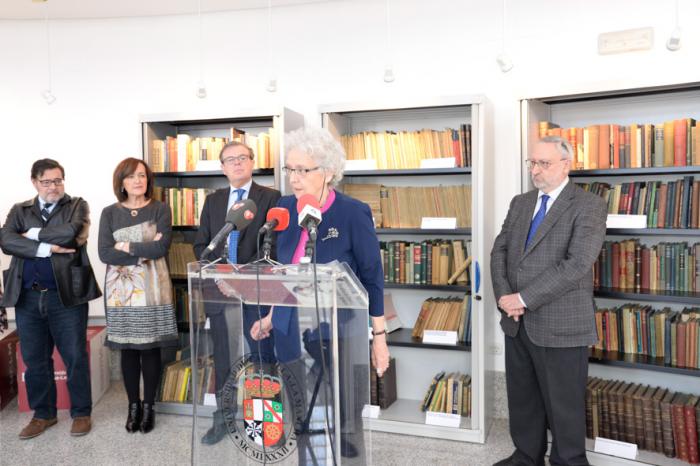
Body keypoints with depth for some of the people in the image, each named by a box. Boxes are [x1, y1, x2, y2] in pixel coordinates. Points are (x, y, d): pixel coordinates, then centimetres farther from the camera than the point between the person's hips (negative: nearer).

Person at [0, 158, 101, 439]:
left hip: (66, 295, -3)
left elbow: (70, 233, -16)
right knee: (35, 360, 12)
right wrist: (46, 249, -16)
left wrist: (33, 234, -5)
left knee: (75, 358, 4)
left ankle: (81, 413, 20)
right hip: (28, 297, 3)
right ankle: (43, 414, 28)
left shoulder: (77, 206, 4)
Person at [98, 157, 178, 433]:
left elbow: (162, 247, -13)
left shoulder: (160, 209, 1)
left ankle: (149, 406, 16)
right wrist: (143, 252, -12)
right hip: (121, 289, 1)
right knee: (128, 349, 7)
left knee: (150, 348, 3)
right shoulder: (110, 213, 5)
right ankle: (133, 405, 21)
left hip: (152, 289, -1)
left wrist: (128, 247, -9)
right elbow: (104, 254, -7)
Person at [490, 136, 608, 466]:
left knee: (563, 405, 7)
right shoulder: (520, 203, 13)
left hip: (560, 325, -6)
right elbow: (499, 250, 9)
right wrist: (503, 295, -9)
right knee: (522, 398, 17)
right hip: (517, 322, 6)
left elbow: (577, 264, -19)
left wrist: (524, 298, -19)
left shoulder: (589, 206, -8)